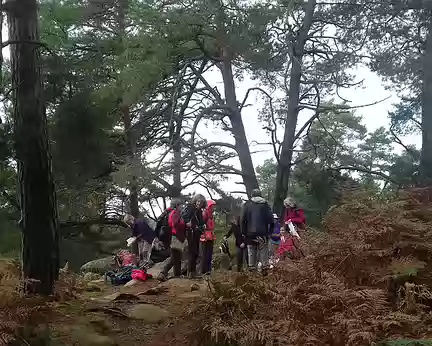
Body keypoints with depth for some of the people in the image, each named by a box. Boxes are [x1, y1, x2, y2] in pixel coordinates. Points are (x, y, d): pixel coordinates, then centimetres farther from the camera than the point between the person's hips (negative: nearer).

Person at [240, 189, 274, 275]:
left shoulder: (247, 204, 3)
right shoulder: (265, 204, 6)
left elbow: (243, 219, -2)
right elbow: (271, 219, 3)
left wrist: (243, 232, 3)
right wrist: (270, 231, 9)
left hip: (250, 233, 0)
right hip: (263, 233, 0)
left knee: (251, 252, 5)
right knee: (263, 251, 5)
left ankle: (252, 268, 5)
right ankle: (265, 267, 0)